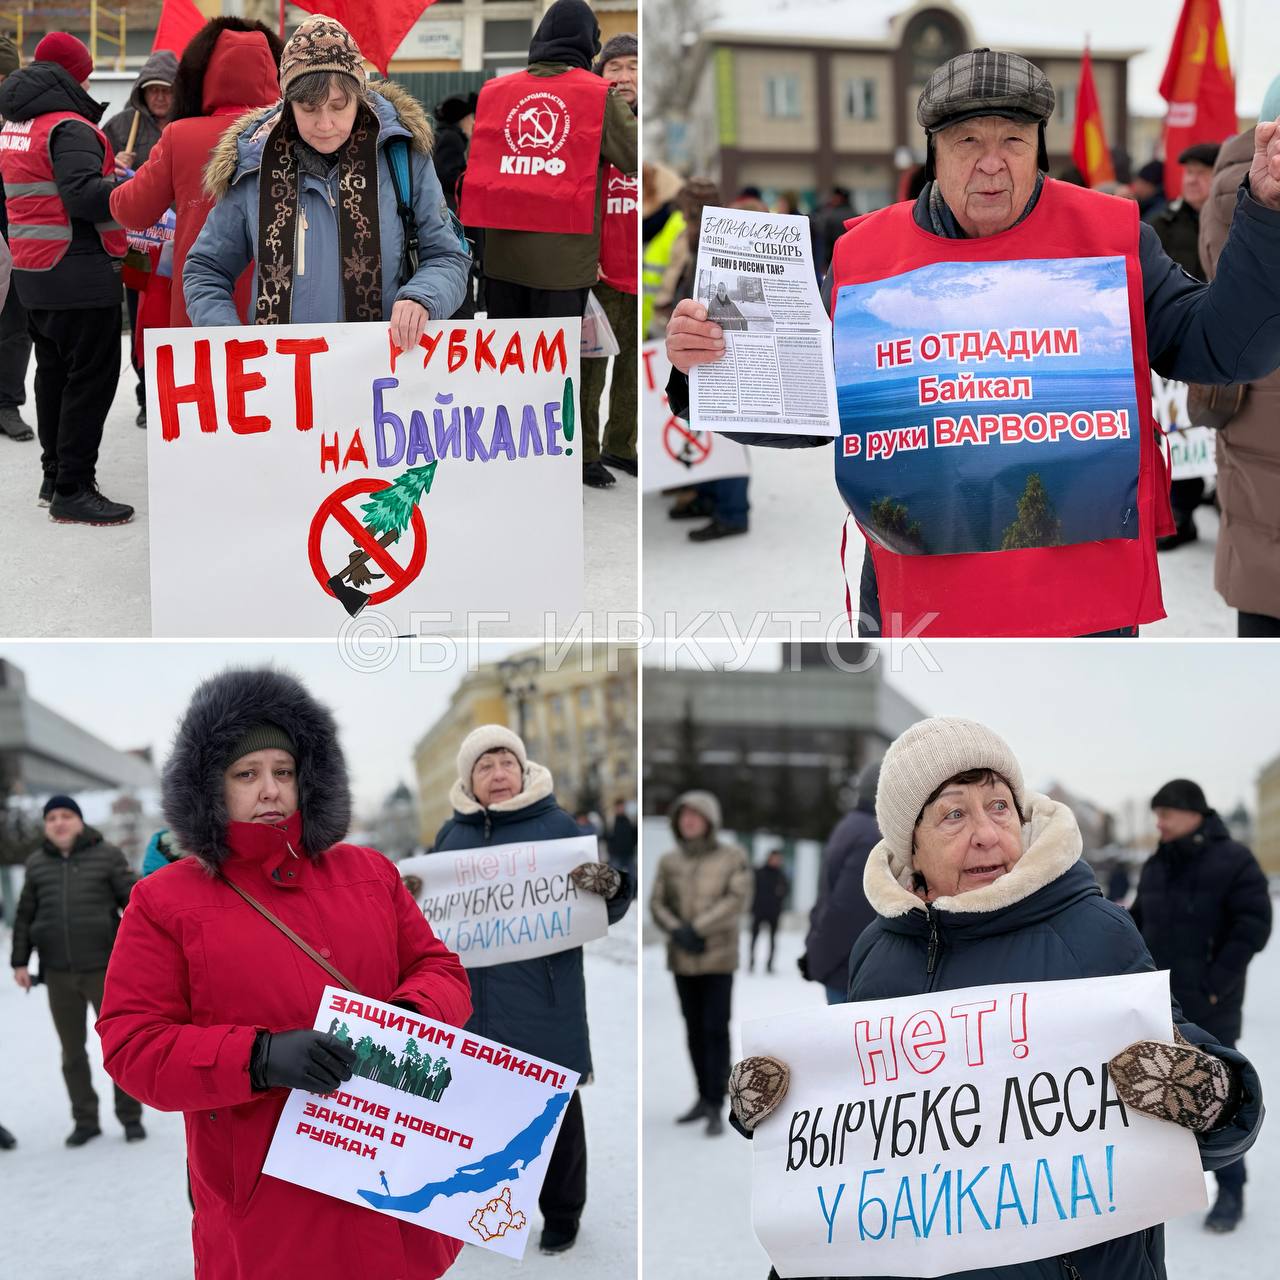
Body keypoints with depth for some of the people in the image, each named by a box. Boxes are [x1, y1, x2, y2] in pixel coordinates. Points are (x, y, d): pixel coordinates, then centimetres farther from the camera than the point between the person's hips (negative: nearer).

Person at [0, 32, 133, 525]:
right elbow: (83, 197, -25)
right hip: (80, 273, -10)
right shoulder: (68, 128, -15)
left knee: (55, 371, 18)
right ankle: (72, 491, -5)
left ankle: (55, 476, 27)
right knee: (91, 376, -5)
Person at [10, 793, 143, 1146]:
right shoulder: (37, 864, 8)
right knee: (72, 1050, 9)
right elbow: (24, 917, 14)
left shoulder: (107, 856, -1)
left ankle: (130, 1117, 16)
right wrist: (20, 962, 9)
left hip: (104, 968, -3)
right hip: (58, 974, 3)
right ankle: (85, 1120, 20)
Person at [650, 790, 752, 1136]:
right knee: (695, 1030, 11)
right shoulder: (669, 861, 2)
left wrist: (696, 929, -24)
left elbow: (736, 902, -19)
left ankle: (716, 1110, -8)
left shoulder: (734, 857, -9)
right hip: (682, 959, 4)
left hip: (718, 957, -4)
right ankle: (704, 1098, 24)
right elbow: (657, 906, -2)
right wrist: (679, 932, -21)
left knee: (715, 1030, -10)